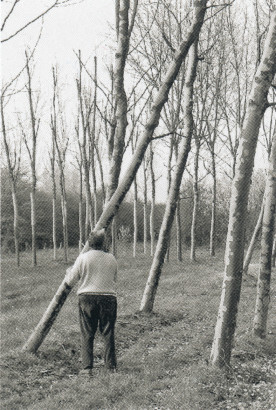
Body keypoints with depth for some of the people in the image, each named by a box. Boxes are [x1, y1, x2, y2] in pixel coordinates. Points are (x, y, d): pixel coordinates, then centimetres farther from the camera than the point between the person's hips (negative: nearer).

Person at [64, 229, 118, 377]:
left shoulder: (83, 258, -2)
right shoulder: (111, 259, 7)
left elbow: (70, 281, 3)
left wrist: (69, 272, 23)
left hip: (87, 298, -2)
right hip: (108, 298, 2)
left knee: (87, 335, 2)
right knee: (108, 334, 7)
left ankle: (87, 368, 1)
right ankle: (111, 366, 10)